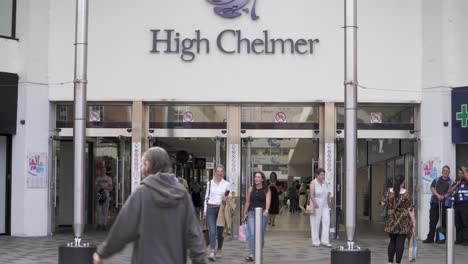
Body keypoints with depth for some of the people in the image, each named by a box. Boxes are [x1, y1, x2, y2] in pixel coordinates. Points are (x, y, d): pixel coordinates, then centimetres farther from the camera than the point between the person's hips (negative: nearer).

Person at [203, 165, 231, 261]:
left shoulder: (226, 184, 4)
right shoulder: (209, 183, 6)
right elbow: (206, 197, 9)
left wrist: (226, 199, -13)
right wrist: (205, 210, 6)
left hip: (221, 209, 1)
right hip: (211, 209, -1)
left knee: (220, 231, 8)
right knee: (212, 231, -11)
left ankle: (219, 250, 25)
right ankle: (212, 252, -17)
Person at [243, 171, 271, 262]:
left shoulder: (266, 190, -1)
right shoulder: (251, 189, 7)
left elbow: (268, 201, -15)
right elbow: (247, 202, 13)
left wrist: (266, 210, -33)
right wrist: (245, 213, 12)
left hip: (263, 214, -1)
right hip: (252, 213, 1)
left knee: (261, 235, 6)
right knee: (252, 233, -12)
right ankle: (252, 255, -18)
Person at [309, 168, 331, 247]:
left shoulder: (325, 183, 8)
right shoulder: (313, 183, -9)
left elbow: (327, 195, 15)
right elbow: (311, 195, -20)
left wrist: (329, 204, 17)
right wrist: (315, 203, -33)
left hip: (325, 206, 5)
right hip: (316, 206, -5)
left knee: (326, 222, -6)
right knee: (315, 224, 2)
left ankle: (325, 241, -4)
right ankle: (315, 242, 10)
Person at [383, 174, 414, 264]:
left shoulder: (389, 192, -1)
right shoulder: (406, 194, -9)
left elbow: (384, 203, 10)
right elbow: (409, 209, -7)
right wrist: (413, 221, 0)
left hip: (391, 220, 3)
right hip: (403, 222, -3)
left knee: (392, 241, 14)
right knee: (400, 242, 0)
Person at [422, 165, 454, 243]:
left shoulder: (451, 182, 8)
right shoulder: (436, 180, 17)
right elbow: (432, 188, 4)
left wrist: (444, 196, -19)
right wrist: (438, 195, -12)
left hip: (445, 203, -3)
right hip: (435, 202, 3)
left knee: (444, 222, -1)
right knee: (432, 220, 3)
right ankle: (430, 238, 8)